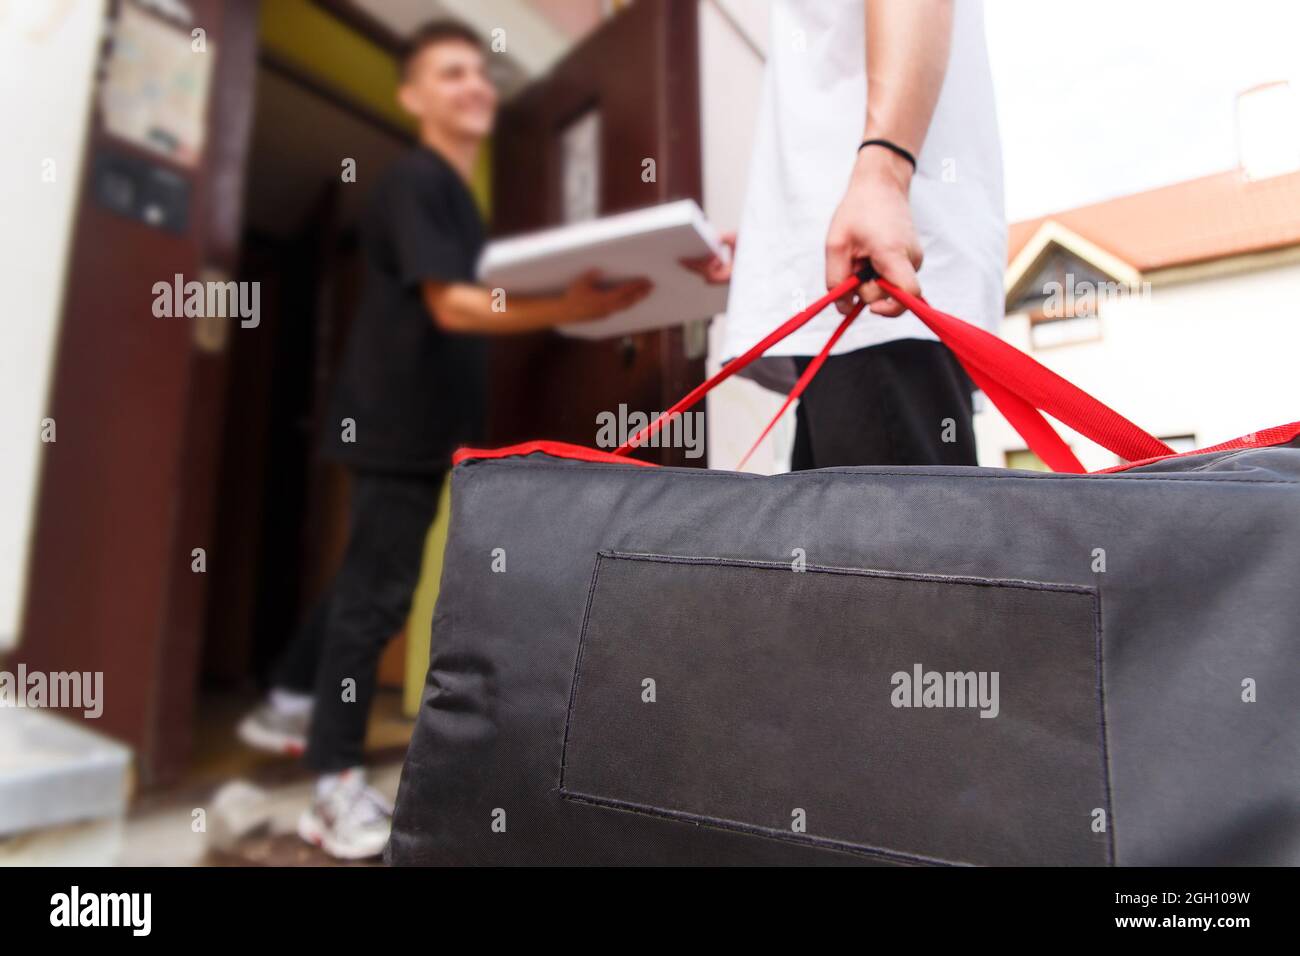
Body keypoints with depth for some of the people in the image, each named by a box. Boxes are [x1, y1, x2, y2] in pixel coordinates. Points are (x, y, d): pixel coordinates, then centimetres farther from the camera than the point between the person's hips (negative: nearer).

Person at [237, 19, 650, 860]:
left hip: (423, 422, 10)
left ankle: (288, 706, 35)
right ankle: (338, 790, 5)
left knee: (370, 579, 18)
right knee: (380, 590, -7)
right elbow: (452, 306, -25)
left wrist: (567, 295, 10)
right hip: (395, 422, -10)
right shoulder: (416, 181, -11)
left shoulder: (457, 193, 19)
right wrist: (570, 309, -36)